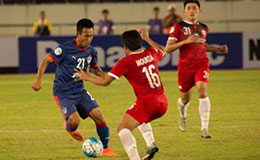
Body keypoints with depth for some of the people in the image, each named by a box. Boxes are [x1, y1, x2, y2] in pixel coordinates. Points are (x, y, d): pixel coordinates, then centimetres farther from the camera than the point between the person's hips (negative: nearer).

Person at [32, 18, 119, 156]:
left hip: (79, 90, 5)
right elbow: (46, 61, -8)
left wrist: (104, 75, -2)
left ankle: (105, 149, 7)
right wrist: (38, 79, -19)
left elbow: (94, 68, 20)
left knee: (98, 115, -9)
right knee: (75, 120, -23)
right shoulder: (65, 49, -17)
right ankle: (69, 128, 17)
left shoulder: (91, 51, 2)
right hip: (63, 92, -5)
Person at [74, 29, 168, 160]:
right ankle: (151, 143, 11)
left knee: (123, 129, -4)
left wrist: (87, 77, 13)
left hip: (146, 102, -7)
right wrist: (147, 38, 43)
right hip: (163, 103, 7)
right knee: (140, 119, 35)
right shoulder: (151, 54, 8)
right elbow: (162, 51, 35)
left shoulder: (126, 62, -8)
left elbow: (105, 81, -3)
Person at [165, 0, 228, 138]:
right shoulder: (178, 27, -4)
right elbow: (168, 49, -9)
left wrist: (218, 49, 16)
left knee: (202, 91, -23)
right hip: (185, 67, -1)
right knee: (185, 98, 11)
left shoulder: (203, 28, 10)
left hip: (201, 64, 1)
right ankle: (182, 114, 51)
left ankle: (204, 128, -21)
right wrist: (185, 41, -20)